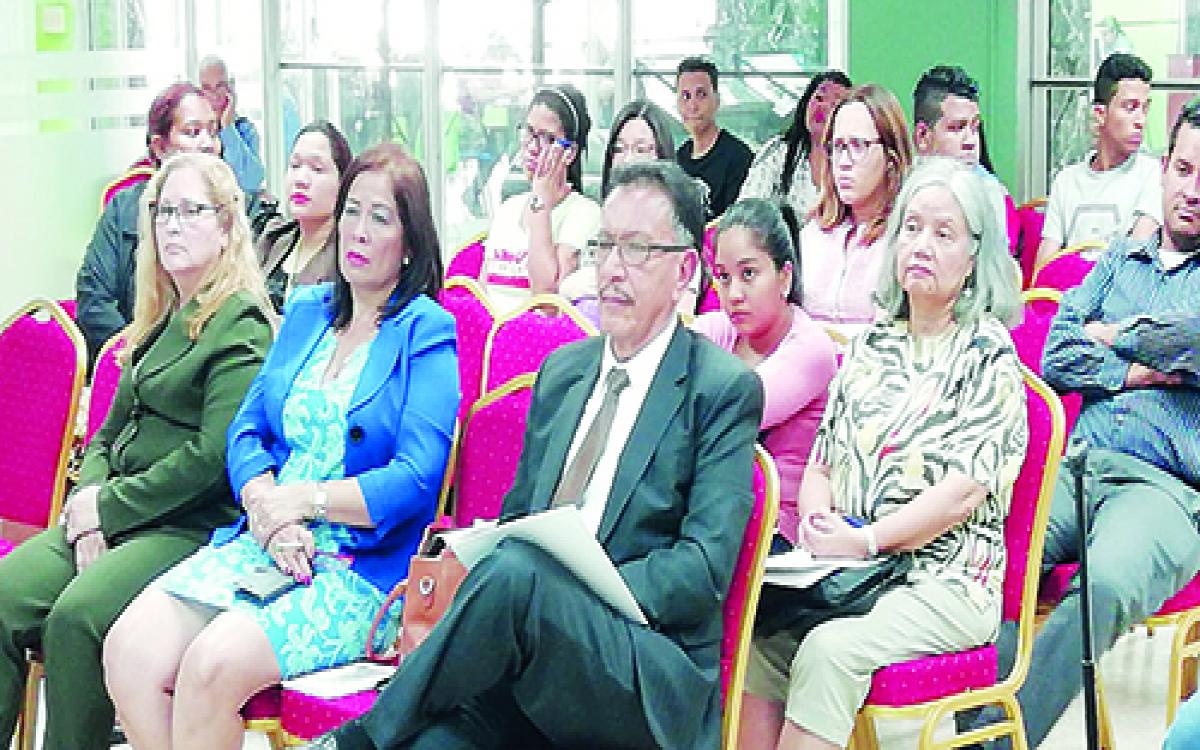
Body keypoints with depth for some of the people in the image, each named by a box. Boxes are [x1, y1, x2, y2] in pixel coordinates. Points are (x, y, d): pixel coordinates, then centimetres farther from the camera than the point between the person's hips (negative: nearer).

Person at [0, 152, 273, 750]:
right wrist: (88, 499, -1)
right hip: (114, 516, 7)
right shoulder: (158, 323, 21)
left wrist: (109, 507, -12)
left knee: (77, 614, -31)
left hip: (195, 525, -7)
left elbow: (213, 453, -15)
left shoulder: (241, 327, -5)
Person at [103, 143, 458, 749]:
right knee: (128, 650, -19)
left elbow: (416, 481, -11)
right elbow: (248, 430, 12)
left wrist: (300, 499, -11)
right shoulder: (306, 311, 18)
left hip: (364, 567, -6)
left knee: (213, 664, -30)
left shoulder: (428, 332, -1)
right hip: (262, 543, 6)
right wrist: (267, 506, -8)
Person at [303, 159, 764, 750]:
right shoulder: (561, 370, 18)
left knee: (515, 572, -34)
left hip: (652, 677, -4)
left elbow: (703, 568, -8)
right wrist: (468, 555, -2)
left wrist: (575, 594, -20)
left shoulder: (724, 388, 0)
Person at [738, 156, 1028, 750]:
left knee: (829, 650, -30)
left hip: (945, 583, -5)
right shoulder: (873, 344, 17)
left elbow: (962, 493, -10)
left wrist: (865, 540, -15)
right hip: (846, 570, 5)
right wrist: (818, 522, -5)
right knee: (762, 633, -23)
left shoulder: (988, 354, 0)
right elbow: (821, 463, 15)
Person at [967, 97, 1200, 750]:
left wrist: (1113, 335, 5)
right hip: (1078, 468, 4)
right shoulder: (1120, 258, 23)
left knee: (1110, 582, -36)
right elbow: (1056, 356, 11)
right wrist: (1142, 371, -3)